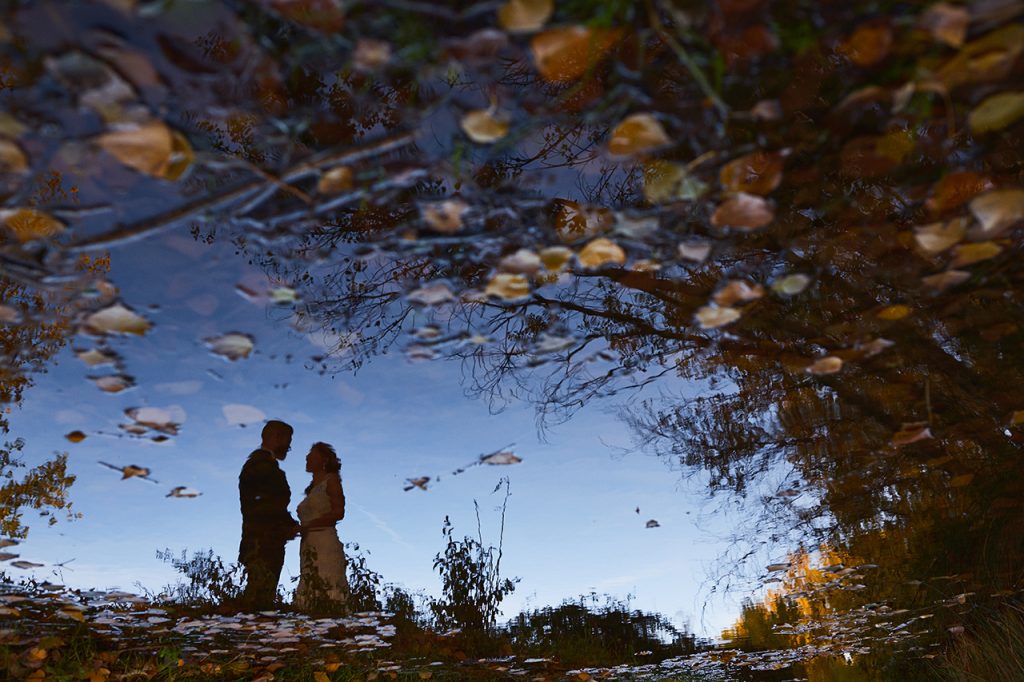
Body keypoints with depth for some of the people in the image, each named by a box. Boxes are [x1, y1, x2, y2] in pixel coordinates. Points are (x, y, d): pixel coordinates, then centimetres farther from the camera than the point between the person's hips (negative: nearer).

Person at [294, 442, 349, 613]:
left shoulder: (331, 479, 3)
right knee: (311, 603, 3)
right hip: (308, 547, 8)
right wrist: (297, 528, 3)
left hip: (325, 545, -8)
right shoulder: (312, 488, 24)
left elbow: (338, 512, -10)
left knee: (327, 598, -12)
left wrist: (308, 526, -11)